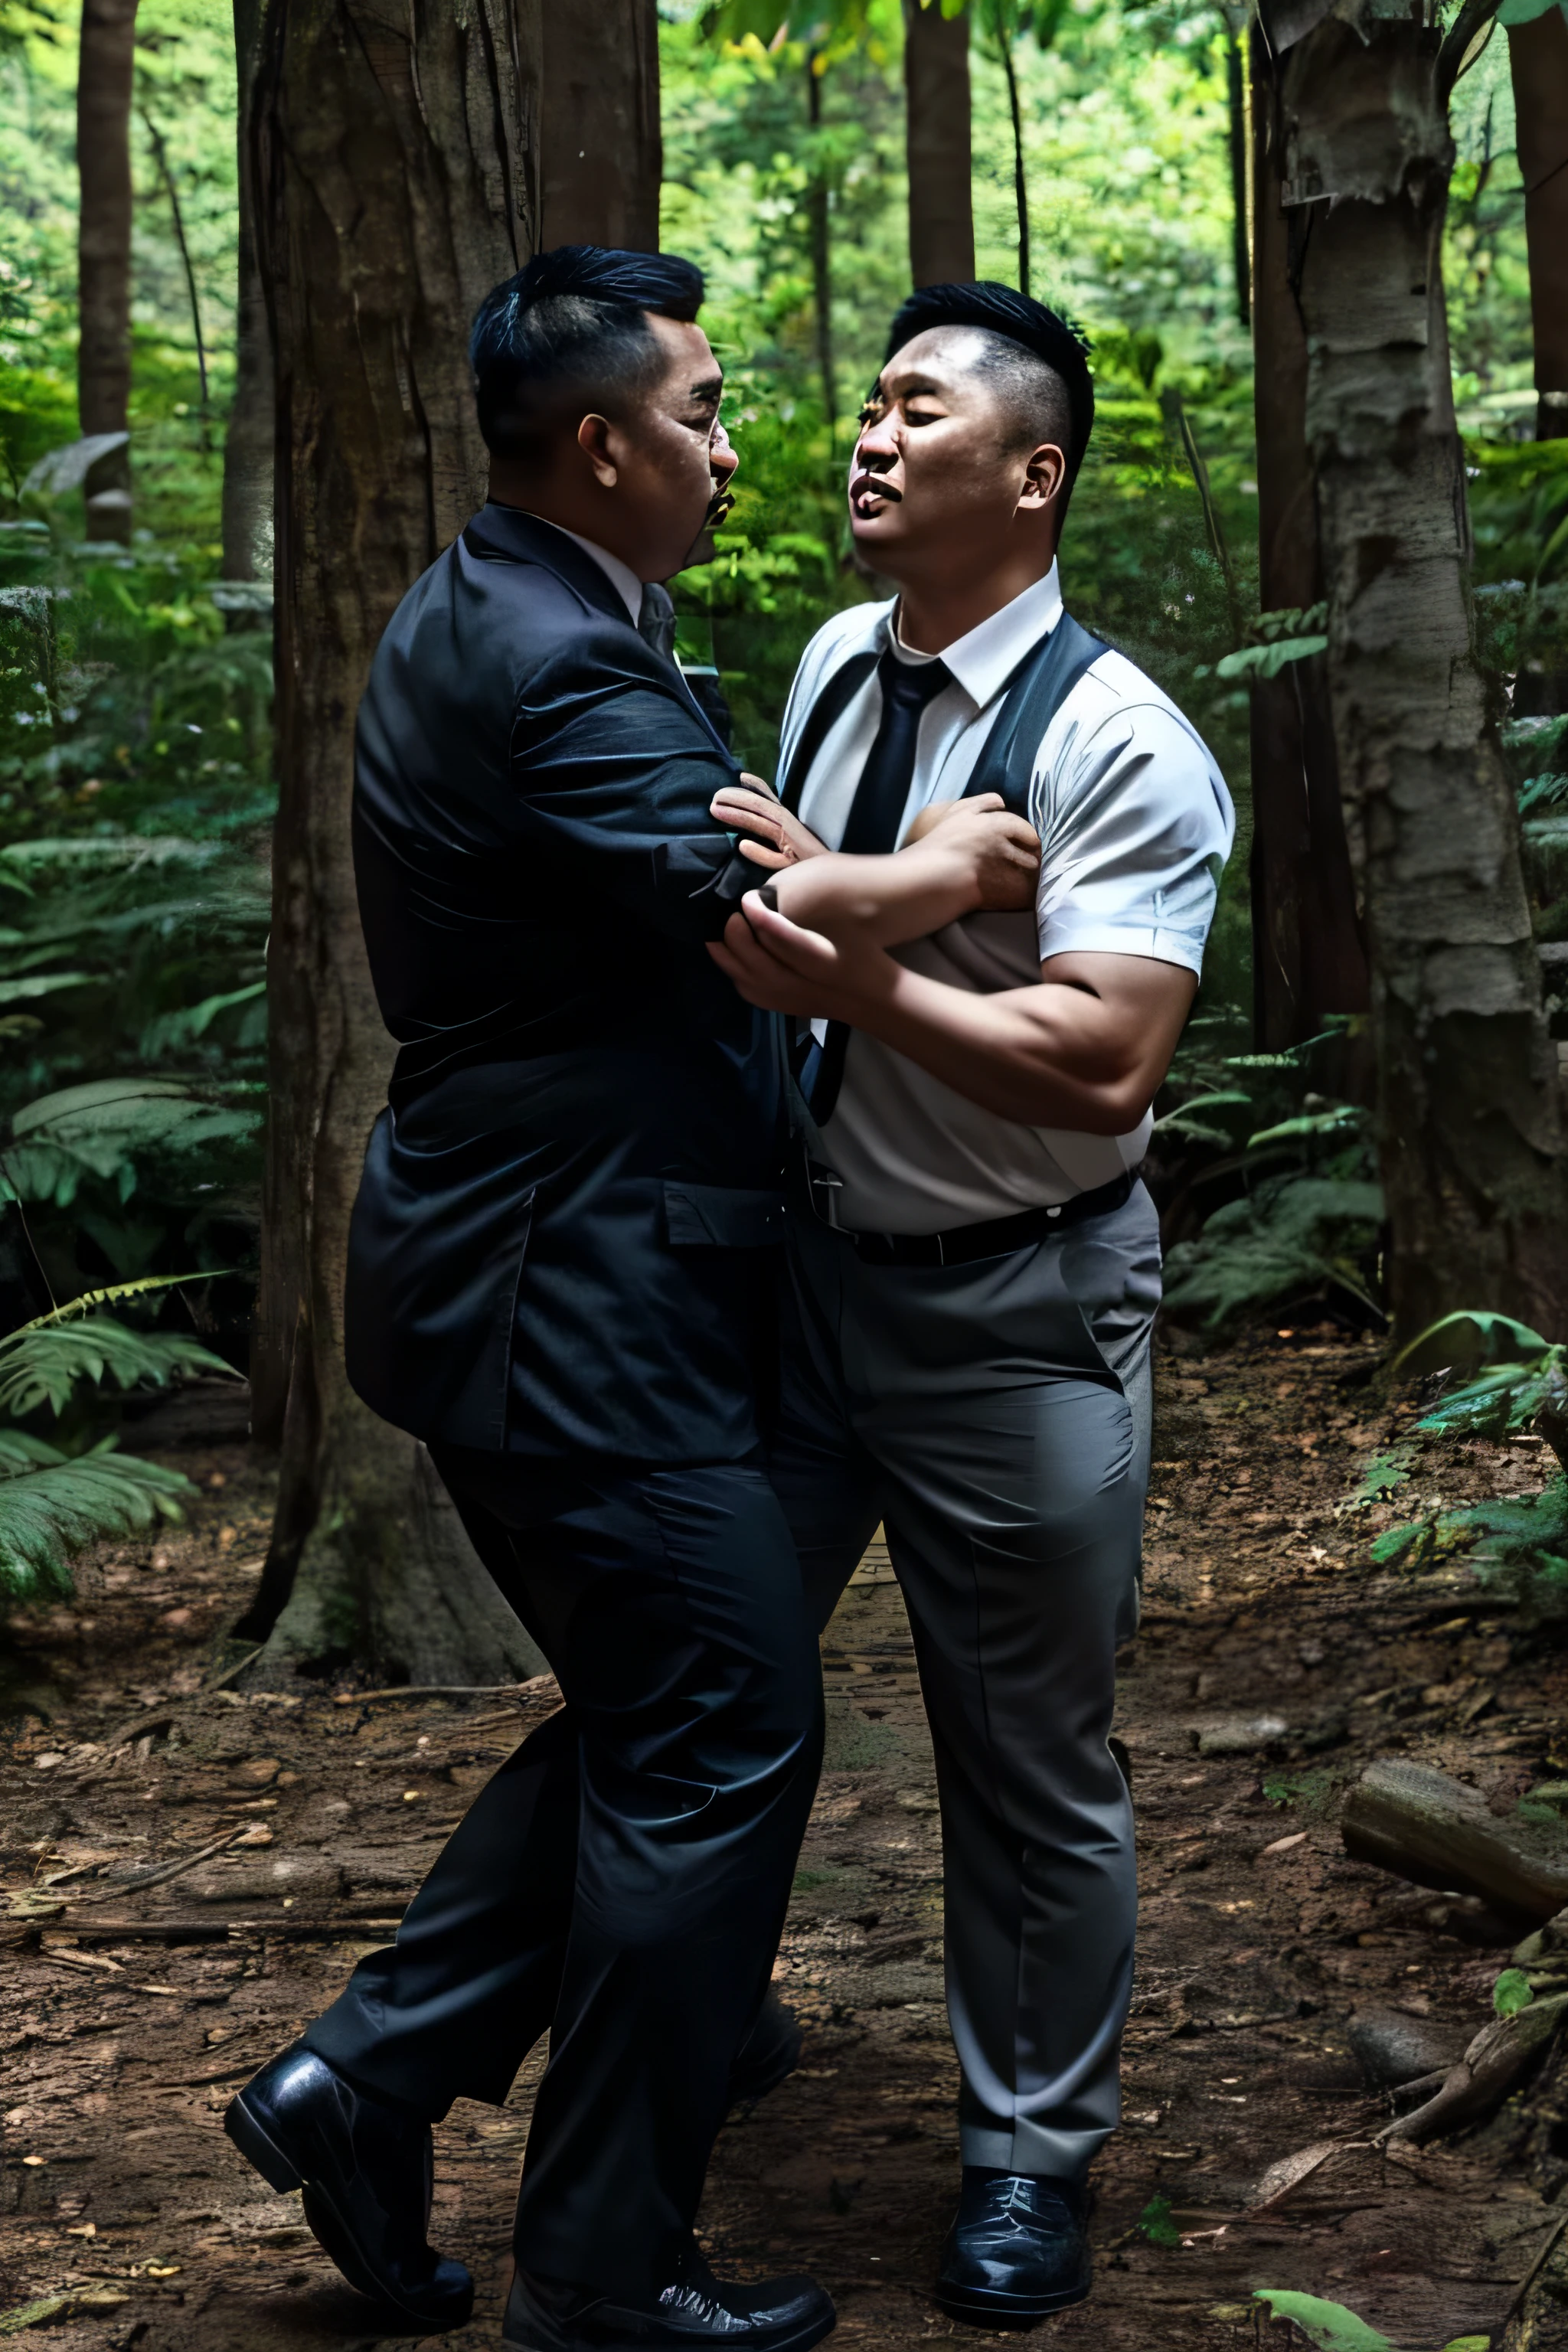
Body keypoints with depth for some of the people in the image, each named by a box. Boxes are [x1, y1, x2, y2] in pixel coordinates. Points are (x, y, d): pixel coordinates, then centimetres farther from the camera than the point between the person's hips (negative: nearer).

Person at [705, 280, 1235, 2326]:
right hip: (805, 1257, 6)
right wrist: (765, 922, 3)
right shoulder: (831, 667, 5)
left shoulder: (1123, 747, -17)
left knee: (1032, 1765, 8)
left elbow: (1103, 1067, -27)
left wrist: (849, 967, -31)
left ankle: (1033, 2156, 27)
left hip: (1017, 1314, -6)